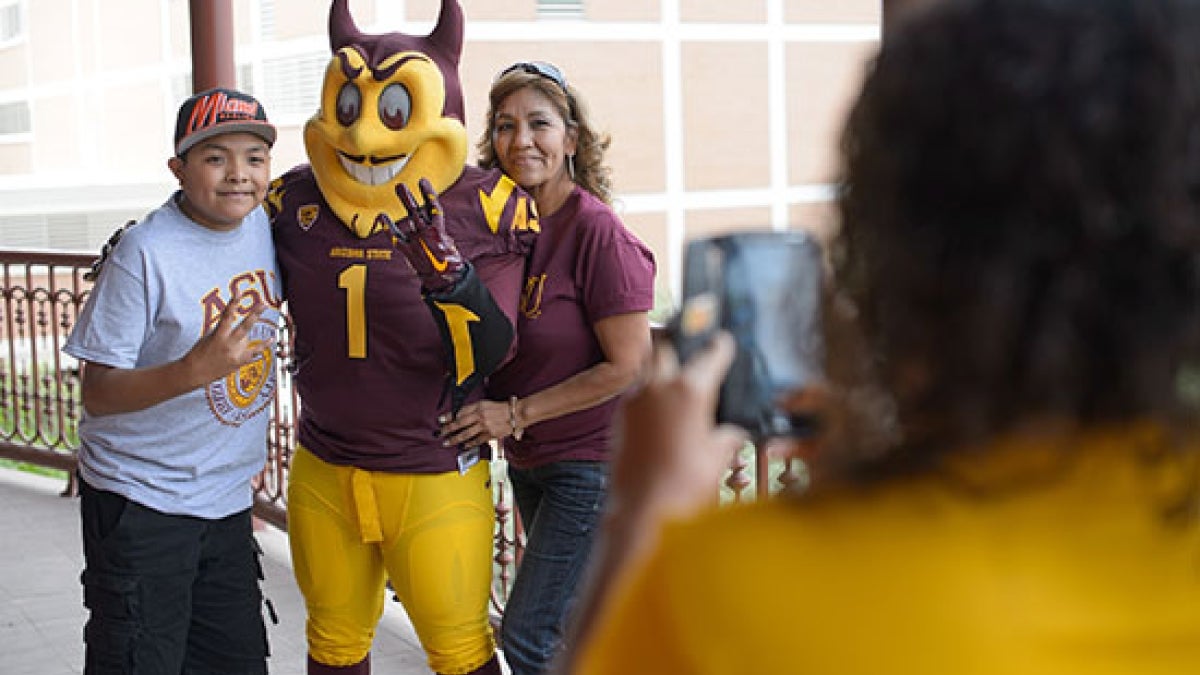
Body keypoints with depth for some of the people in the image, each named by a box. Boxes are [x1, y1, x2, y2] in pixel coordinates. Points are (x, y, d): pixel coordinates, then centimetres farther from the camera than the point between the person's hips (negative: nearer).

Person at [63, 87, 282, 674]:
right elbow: (97, 393, -19)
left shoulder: (264, 226, 0)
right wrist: (194, 371, -35)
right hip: (141, 502, -6)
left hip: (228, 499, 6)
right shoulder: (146, 251, -19)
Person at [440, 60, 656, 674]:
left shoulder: (597, 232, -20)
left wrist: (515, 413, -19)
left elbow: (628, 366, -20)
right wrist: (486, 413, -2)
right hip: (528, 461, 8)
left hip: (591, 463, -8)